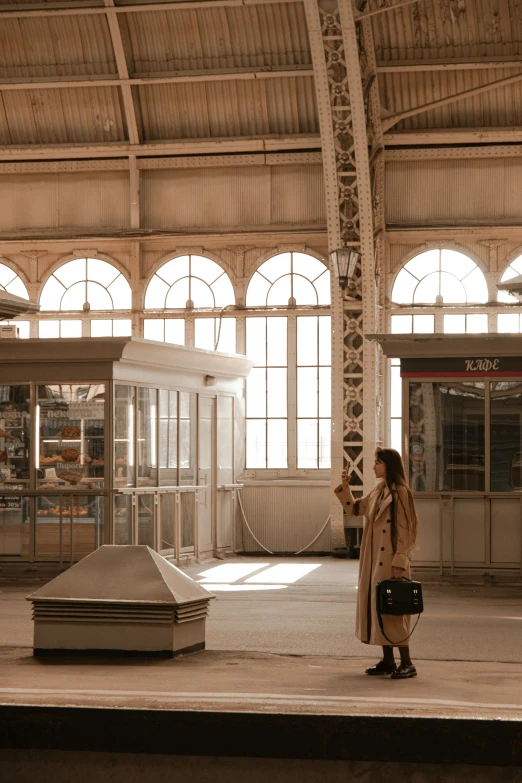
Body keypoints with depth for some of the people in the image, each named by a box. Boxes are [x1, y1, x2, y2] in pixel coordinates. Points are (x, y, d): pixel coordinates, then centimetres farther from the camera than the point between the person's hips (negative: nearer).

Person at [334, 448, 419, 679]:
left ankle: (406, 663, -4)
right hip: (373, 561, 9)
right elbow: (354, 509, 25)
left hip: (390, 562, -9)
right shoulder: (377, 492, 14)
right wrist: (344, 486, 11)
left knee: (391, 609, -8)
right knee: (376, 606, 10)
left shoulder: (400, 492, -11)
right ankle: (388, 661, 16)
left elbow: (404, 530, -15)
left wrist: (399, 562, -20)